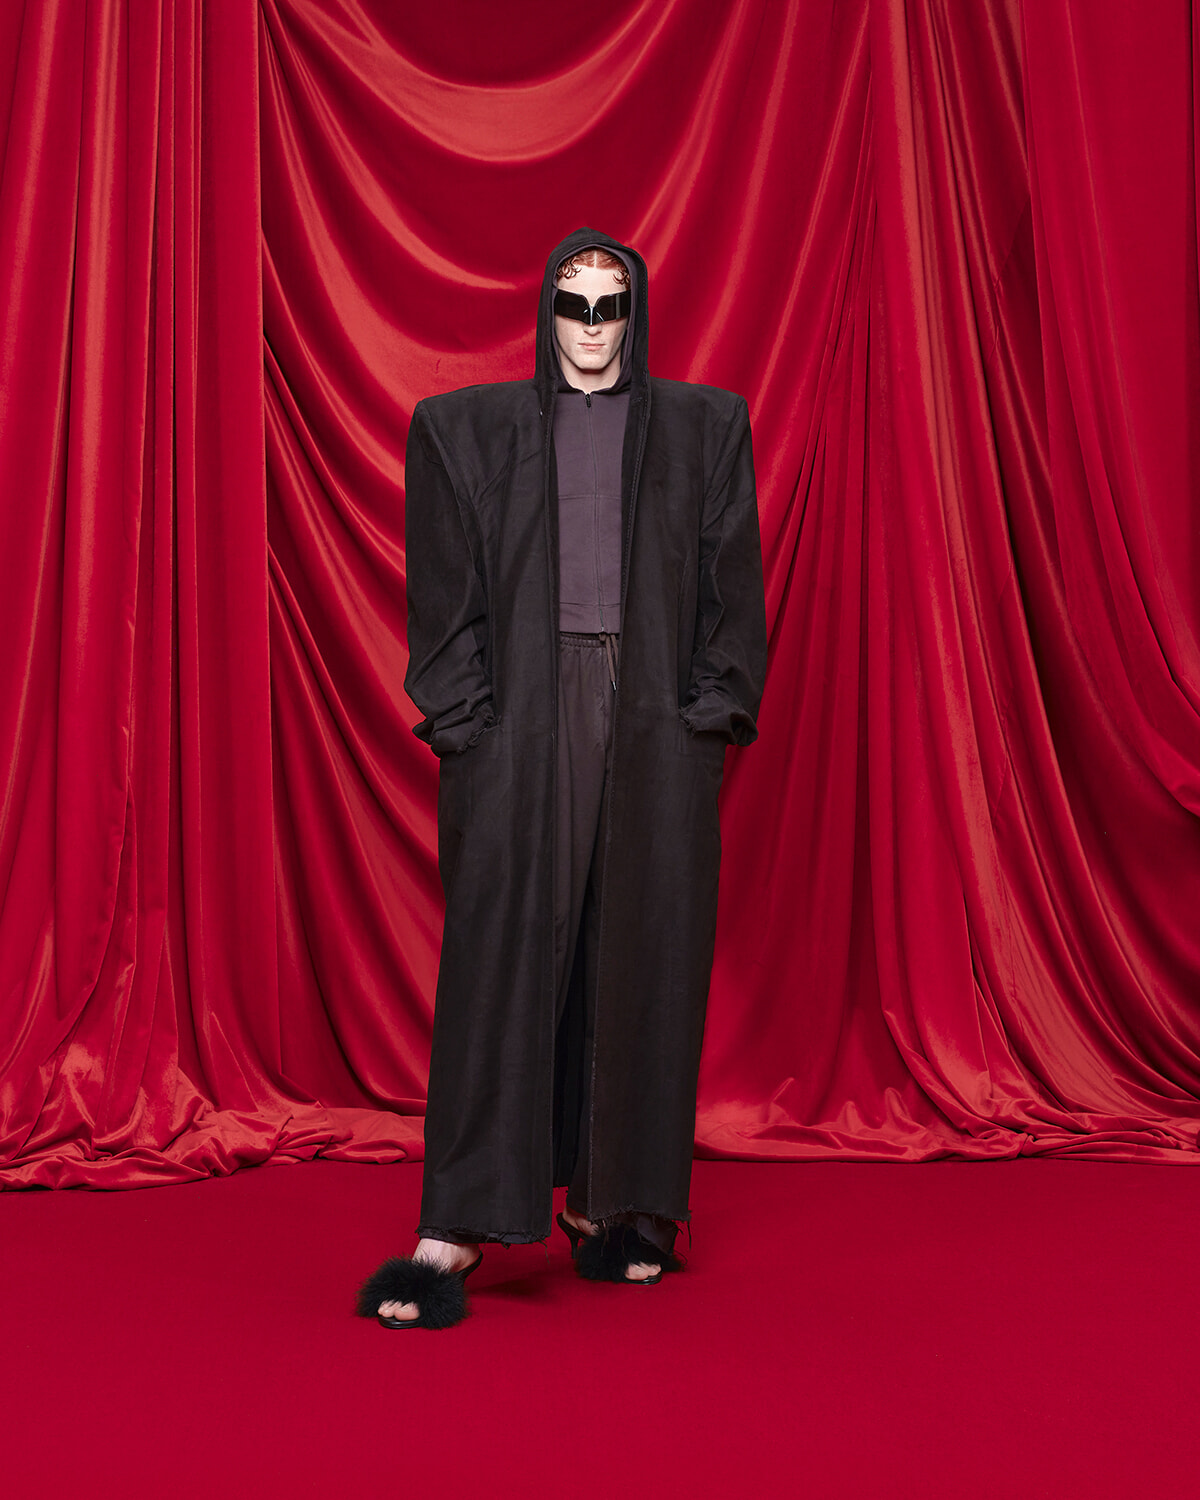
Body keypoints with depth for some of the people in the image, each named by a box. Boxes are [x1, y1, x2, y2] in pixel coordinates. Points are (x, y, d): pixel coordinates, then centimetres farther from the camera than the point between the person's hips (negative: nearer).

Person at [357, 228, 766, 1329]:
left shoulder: (705, 427, 14)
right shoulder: (469, 429, 12)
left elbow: (733, 580, 8)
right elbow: (444, 588, 6)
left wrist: (713, 710, -3)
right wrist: (463, 718, -5)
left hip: (656, 723, 2)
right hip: (523, 717, -1)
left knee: (639, 964, 3)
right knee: (499, 962, -8)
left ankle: (607, 1205, 17)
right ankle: (455, 1233, -7)